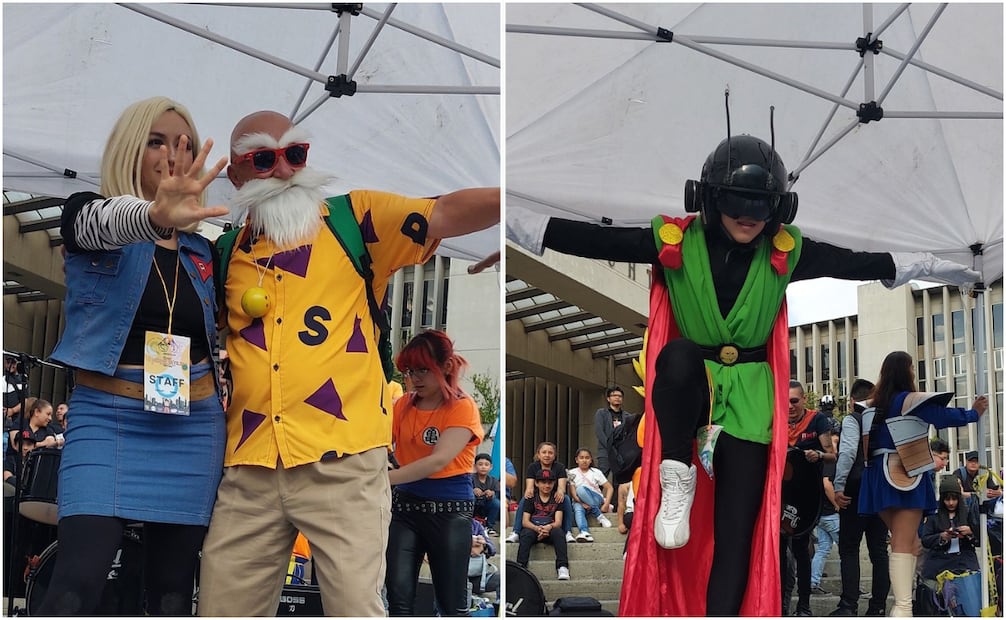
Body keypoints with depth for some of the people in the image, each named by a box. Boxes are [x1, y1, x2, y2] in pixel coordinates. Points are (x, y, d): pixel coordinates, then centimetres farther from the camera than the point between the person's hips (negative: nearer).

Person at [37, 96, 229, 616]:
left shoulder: (202, 252, 12)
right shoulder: (86, 215, -1)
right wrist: (154, 216, -50)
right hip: (106, 419, -4)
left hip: (192, 427, 4)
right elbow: (105, 222, -27)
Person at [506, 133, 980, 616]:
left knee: (736, 534, -5)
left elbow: (864, 263, 2)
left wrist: (954, 269, 6)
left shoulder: (786, 252, -4)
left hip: (748, 395, 2)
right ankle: (676, 478, -20)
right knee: (679, 354, -38)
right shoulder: (674, 241, -10)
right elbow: (591, 239, -15)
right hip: (688, 383, -1)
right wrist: (508, 218, -22)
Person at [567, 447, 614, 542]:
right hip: (579, 502, 1)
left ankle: (600, 516, -29)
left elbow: (609, 488, 5)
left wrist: (606, 504, -10)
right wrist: (581, 503, -21)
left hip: (596, 500, -1)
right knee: (578, 509, -37)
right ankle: (584, 532, -57)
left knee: (581, 489, -32)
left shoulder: (596, 472, 8)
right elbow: (572, 493, -3)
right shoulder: (572, 473, 8)